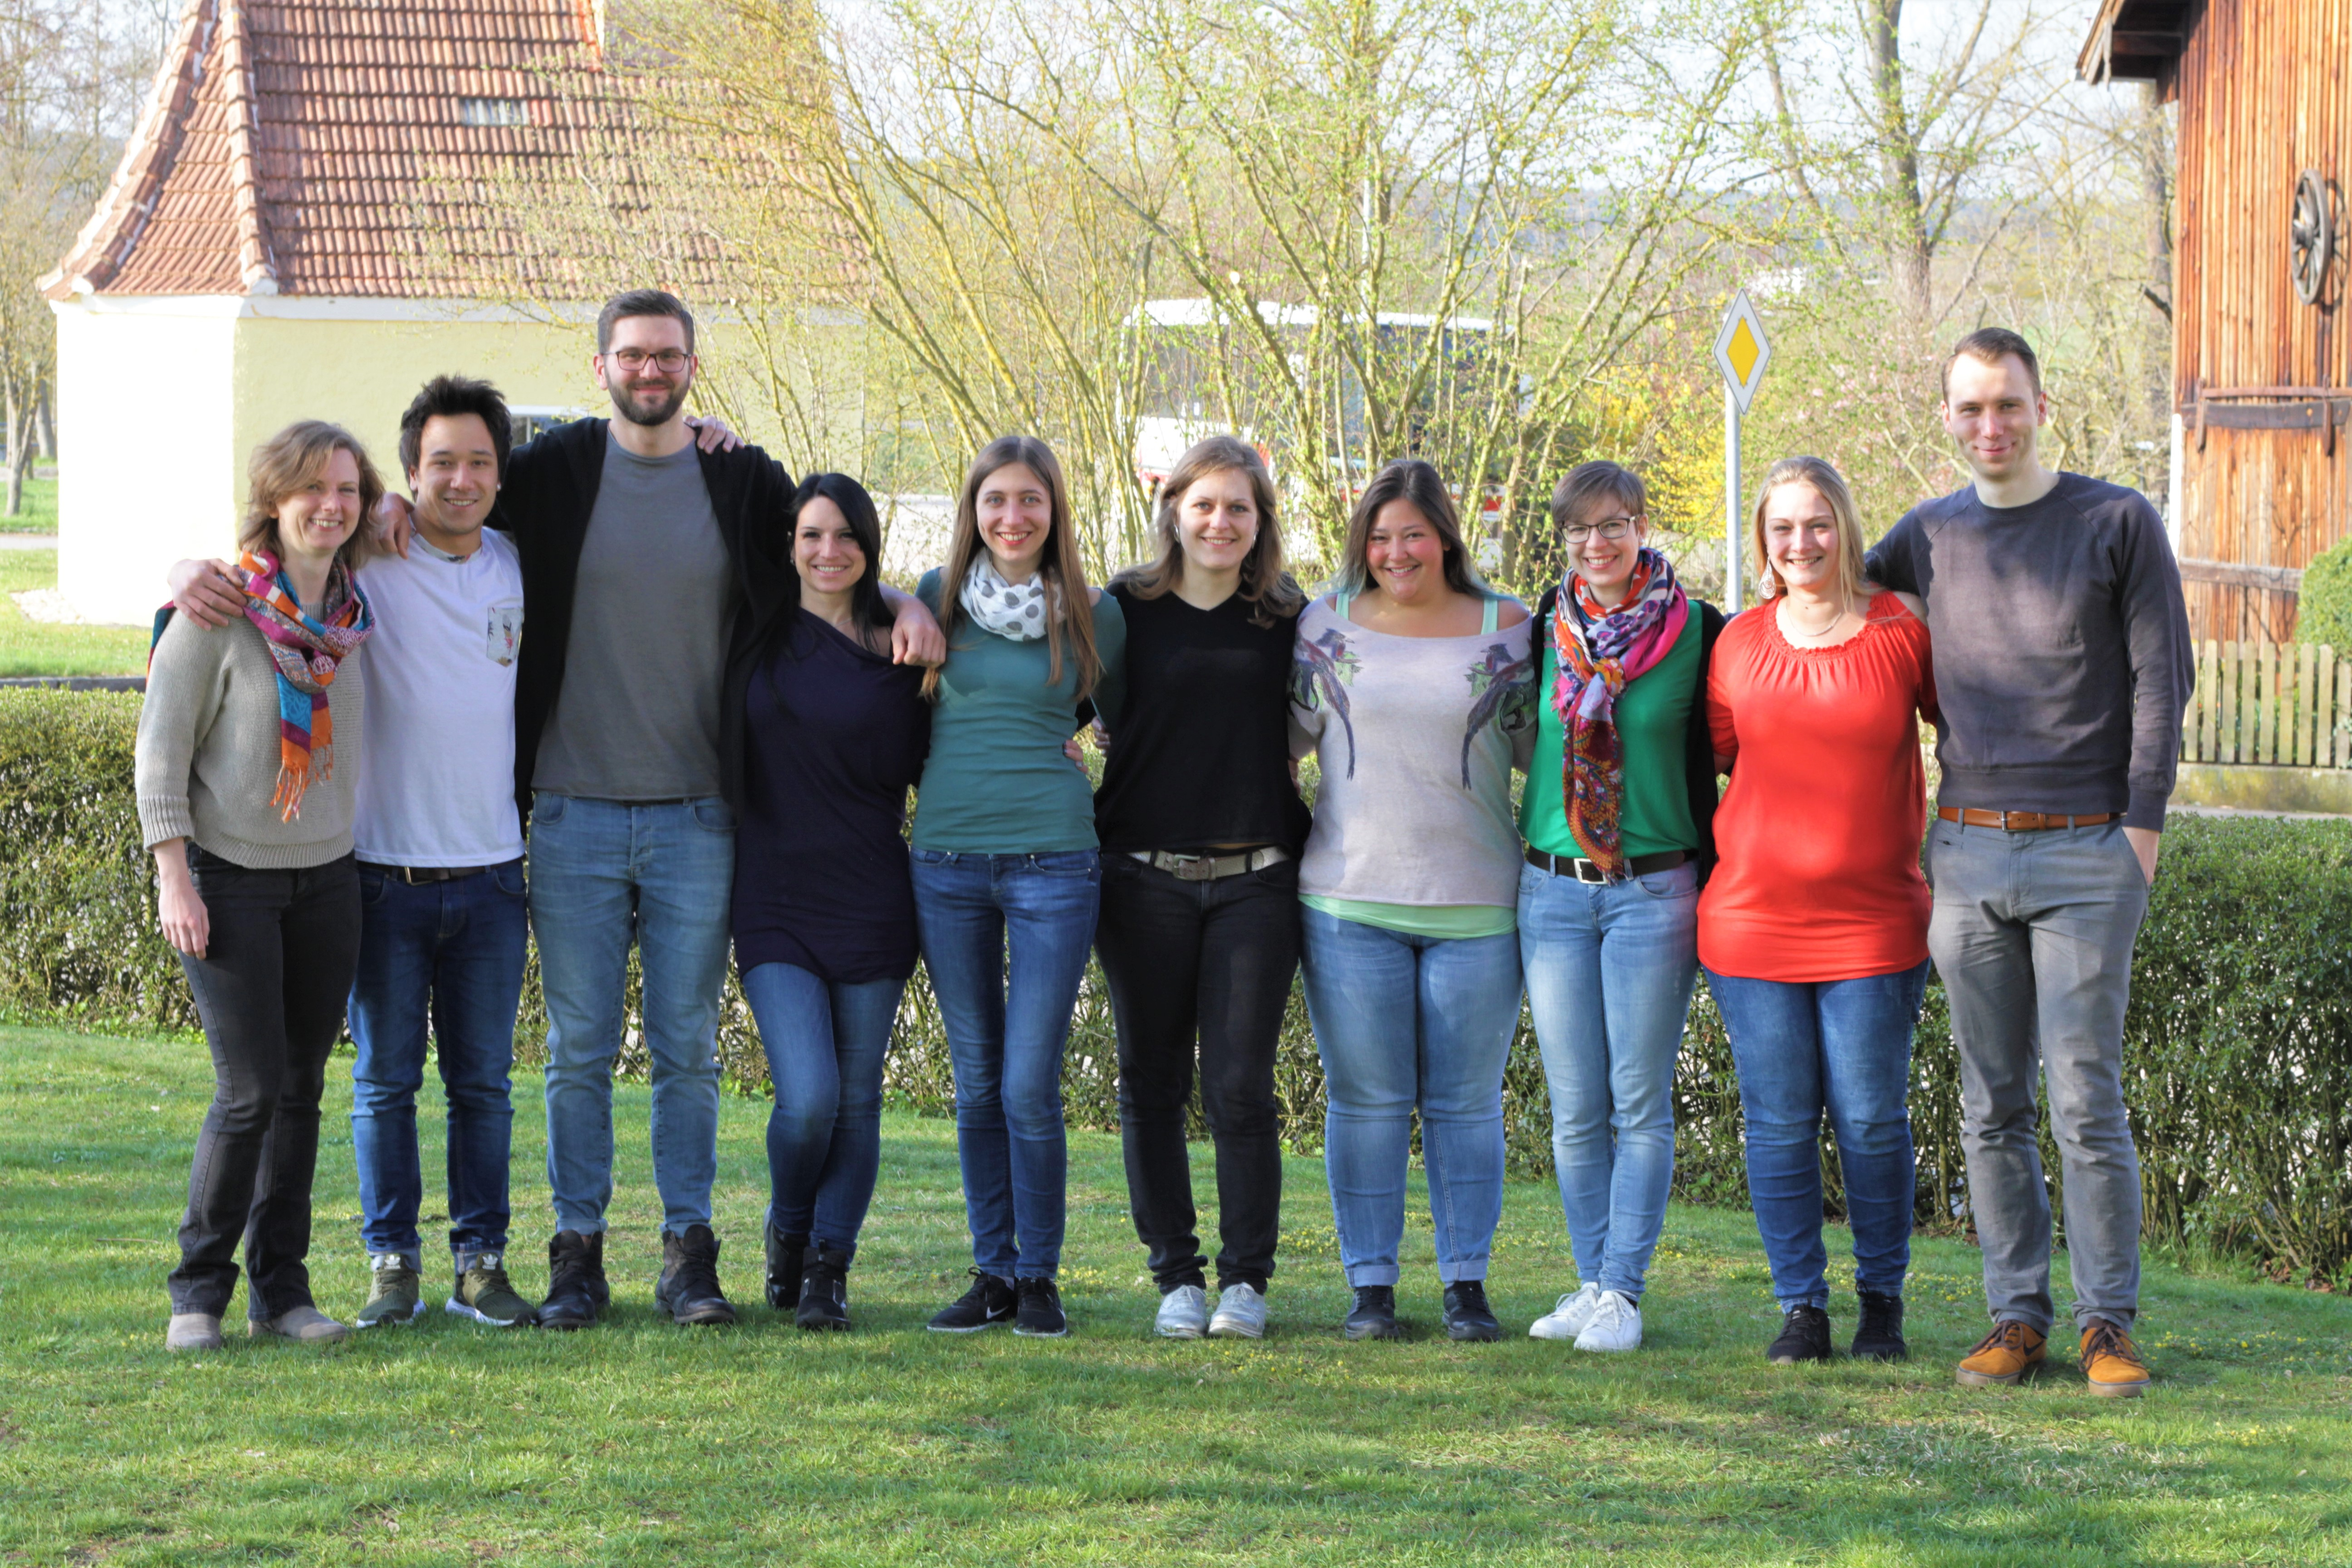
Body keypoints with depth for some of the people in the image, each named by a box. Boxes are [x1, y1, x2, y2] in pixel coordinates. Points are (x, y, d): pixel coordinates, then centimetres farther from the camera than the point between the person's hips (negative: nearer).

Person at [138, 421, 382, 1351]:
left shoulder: (356, 612, 7)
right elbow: (162, 745, -8)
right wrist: (174, 878, -12)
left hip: (326, 880, 5)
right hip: (230, 879, -5)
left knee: (302, 1091, 5)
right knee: (251, 1089, -9)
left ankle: (281, 1289, 13)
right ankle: (199, 1291, 3)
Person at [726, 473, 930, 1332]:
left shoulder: (897, 649, 5)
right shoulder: (758, 639, 5)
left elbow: (921, 767, 10)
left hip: (871, 900, 1)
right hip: (775, 901, -1)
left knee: (857, 1097, 3)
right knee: (808, 1096, -12)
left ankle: (829, 1264, 15)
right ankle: (788, 1232, 16)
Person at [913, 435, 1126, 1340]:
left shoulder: (1093, 616, 3)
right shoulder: (938, 599, 6)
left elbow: (1124, 721, 18)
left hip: (1052, 859, -2)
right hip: (947, 859, 2)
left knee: (1030, 1087, -6)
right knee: (978, 1085, 7)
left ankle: (1039, 1277, 8)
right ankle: (992, 1274, 16)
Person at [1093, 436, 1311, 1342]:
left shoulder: (1288, 621, 6)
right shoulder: (1127, 611, 4)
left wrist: (1311, 845, 5)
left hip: (1256, 882, 0)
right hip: (1146, 881, 0)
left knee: (1240, 1087, -4)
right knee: (1153, 1087, 4)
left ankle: (1246, 1279, 7)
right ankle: (1176, 1276, 15)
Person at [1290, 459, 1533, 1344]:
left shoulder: (1505, 629, 4)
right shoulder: (1327, 625, 6)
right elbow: (1284, 735, 15)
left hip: (1476, 905, 0)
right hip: (1350, 899, 0)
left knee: (1466, 1103, 4)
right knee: (1365, 1100, 3)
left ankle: (1467, 1284, 12)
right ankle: (1371, 1286, 10)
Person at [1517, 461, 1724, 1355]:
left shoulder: (1697, 633, -2)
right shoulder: (1546, 632, 6)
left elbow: (1727, 747, 3)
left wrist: (1713, 883, -1)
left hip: (1655, 888, -3)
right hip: (1554, 890, 3)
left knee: (1640, 1104, -2)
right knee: (1576, 1107, 5)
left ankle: (1621, 1290, 2)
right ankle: (1592, 1280, 14)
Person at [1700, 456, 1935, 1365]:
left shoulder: (1903, 630, 0)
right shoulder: (1739, 643, 5)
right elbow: (1709, 759, 17)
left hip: (1873, 923, -2)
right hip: (1751, 918, 2)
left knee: (1871, 1121, 2)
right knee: (1779, 1125, 4)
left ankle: (1882, 1300, 18)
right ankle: (1801, 1308, 13)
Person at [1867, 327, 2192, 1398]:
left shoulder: (2118, 524, 1)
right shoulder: (1928, 536, 11)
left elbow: (2162, 680, 0)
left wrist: (2143, 827, -5)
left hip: (2086, 854, -3)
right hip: (1965, 854, 4)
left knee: (2086, 1102, -6)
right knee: (1992, 1108, 4)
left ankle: (2108, 1323, 1)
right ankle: (2016, 1317, 10)